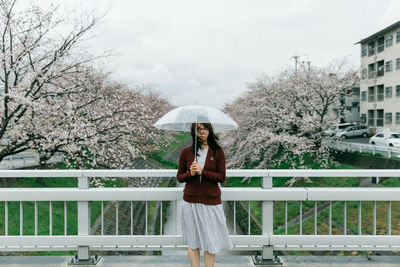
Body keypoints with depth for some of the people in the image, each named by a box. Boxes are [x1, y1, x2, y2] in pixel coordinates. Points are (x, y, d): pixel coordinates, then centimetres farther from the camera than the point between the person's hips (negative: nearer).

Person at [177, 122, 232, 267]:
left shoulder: (218, 152, -2)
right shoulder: (186, 152, 2)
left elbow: (221, 177, -6)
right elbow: (179, 177, 6)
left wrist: (202, 172, -18)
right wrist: (190, 174, -15)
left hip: (211, 201, -1)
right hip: (191, 201, 1)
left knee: (210, 239, 5)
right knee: (193, 240, 8)